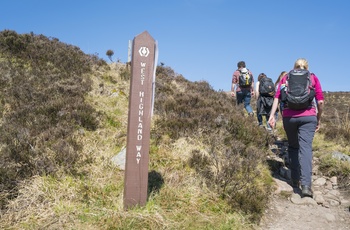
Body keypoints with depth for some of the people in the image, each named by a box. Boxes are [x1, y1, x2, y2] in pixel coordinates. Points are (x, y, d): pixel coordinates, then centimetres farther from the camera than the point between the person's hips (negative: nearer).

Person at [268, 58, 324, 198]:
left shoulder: (285, 78, 15)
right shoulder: (313, 78, 13)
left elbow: (277, 97, 2)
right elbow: (320, 101, 4)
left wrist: (272, 115, -1)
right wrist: (319, 119, 15)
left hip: (289, 117, 1)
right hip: (308, 117, -1)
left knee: (293, 147, 16)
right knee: (306, 148, -7)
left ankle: (295, 180, 17)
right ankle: (306, 185, -18)